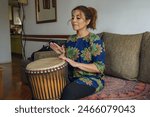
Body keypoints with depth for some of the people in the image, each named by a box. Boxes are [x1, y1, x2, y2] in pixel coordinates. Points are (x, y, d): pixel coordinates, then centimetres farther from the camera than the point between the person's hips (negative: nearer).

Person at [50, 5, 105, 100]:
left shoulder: (95, 40, -11)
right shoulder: (71, 39, 8)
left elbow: (100, 67, -18)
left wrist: (76, 64, -25)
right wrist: (62, 54, -4)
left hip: (91, 79, -6)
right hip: (72, 77, 6)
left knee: (69, 90, -33)